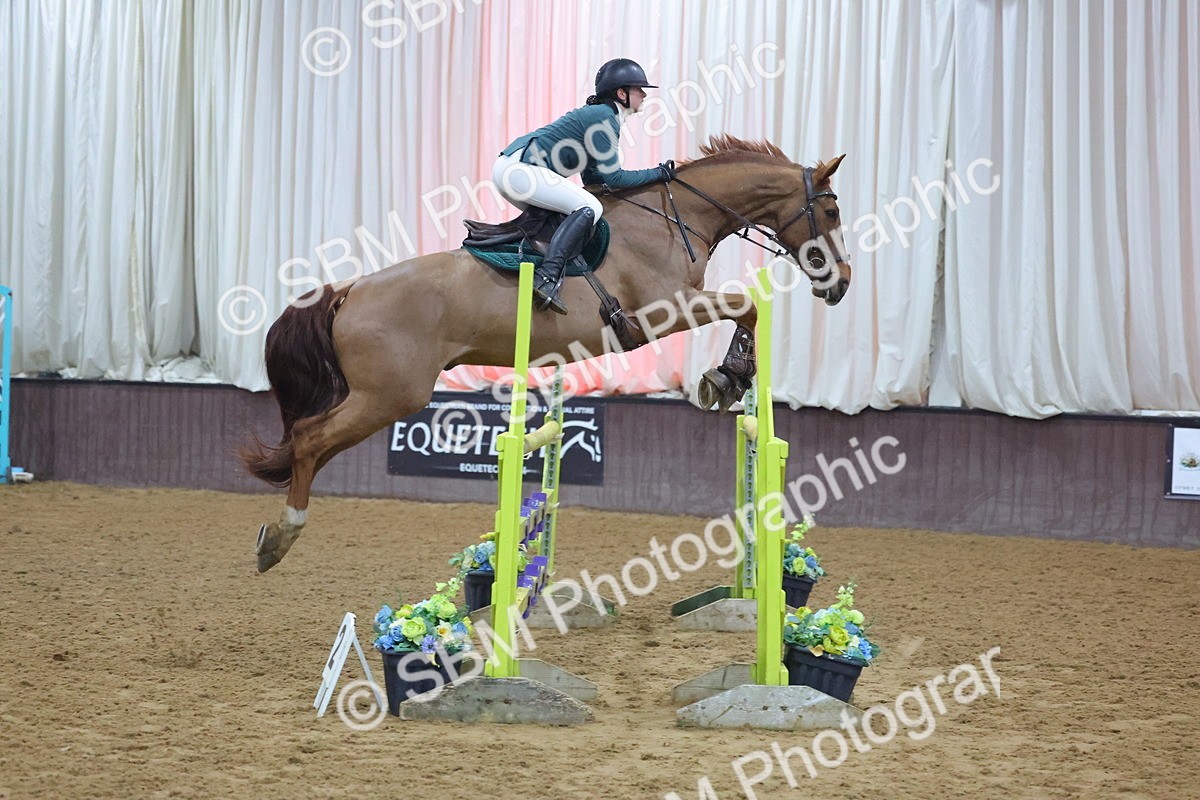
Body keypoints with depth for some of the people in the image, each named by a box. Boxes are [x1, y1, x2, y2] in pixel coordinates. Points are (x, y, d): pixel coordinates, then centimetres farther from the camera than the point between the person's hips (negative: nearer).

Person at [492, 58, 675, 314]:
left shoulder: (597, 114, 23)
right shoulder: (604, 118, -8)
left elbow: (593, 178, 24)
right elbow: (613, 178, -10)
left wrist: (648, 178, 21)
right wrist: (657, 174, 0)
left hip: (508, 167, 11)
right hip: (519, 168, -11)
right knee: (589, 207, -18)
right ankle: (547, 278, -29)